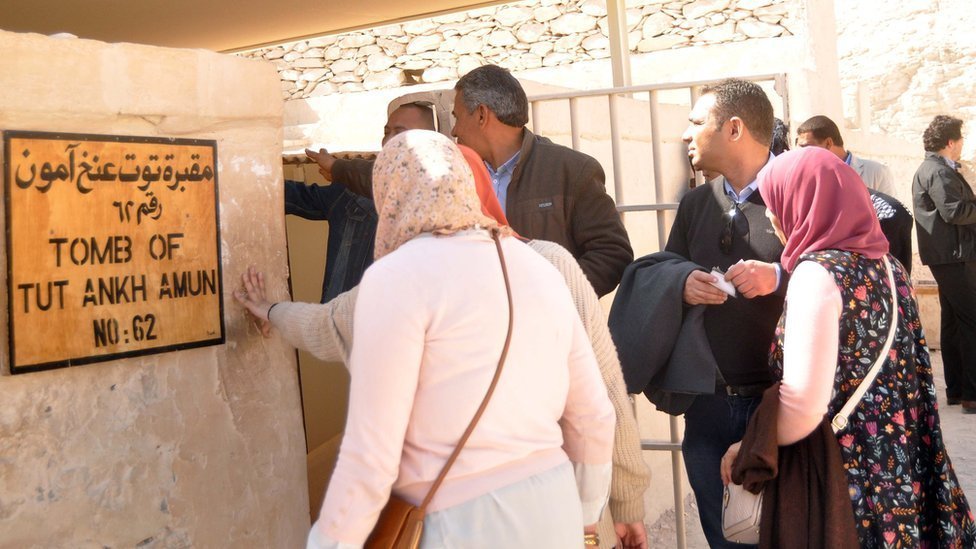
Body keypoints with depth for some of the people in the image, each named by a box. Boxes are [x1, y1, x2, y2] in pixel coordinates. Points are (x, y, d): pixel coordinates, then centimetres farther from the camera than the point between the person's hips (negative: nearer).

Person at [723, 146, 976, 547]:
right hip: (902, 467, 8)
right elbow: (910, 379, 14)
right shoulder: (886, 266, 6)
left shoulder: (819, 273, -19)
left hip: (844, 474, -8)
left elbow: (804, 405, -26)